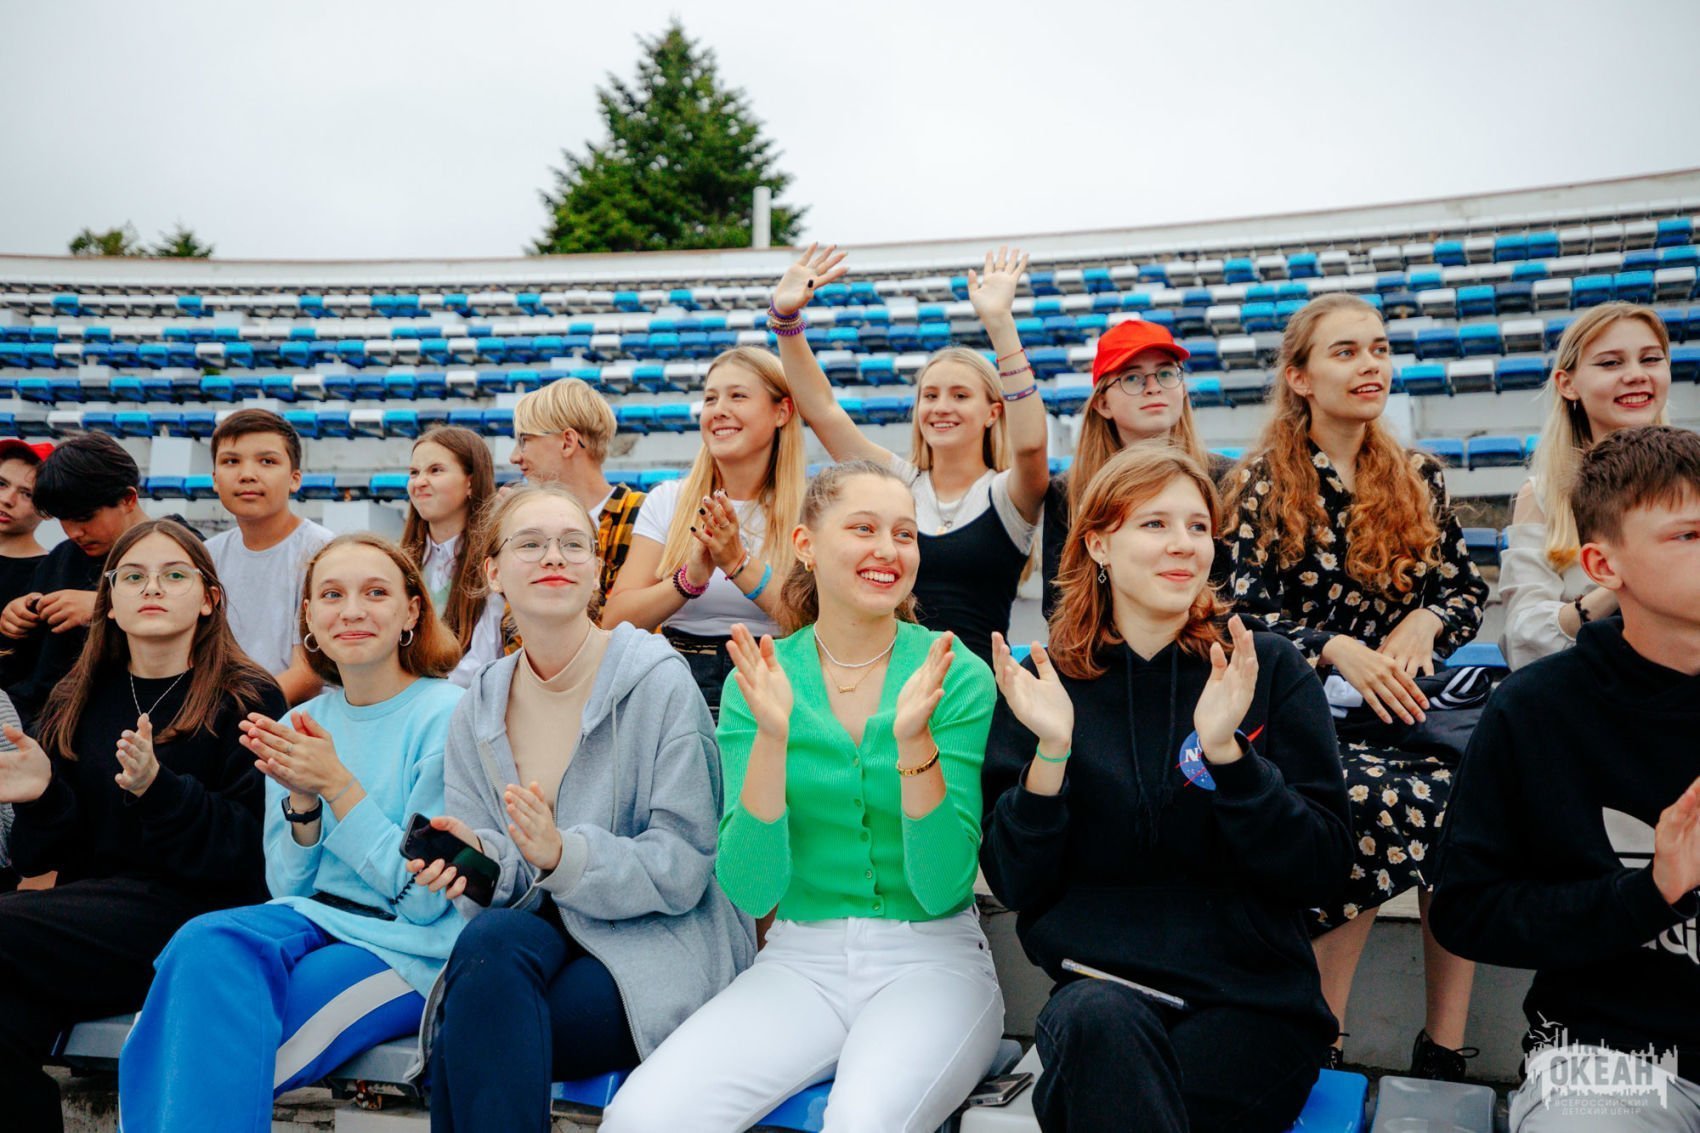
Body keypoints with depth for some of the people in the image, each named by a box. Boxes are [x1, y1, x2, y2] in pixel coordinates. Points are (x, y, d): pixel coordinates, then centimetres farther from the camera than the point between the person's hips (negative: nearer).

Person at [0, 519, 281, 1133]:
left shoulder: (248, 701, 1)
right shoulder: (76, 701, 18)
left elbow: (250, 850, -9)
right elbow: (50, 852, 16)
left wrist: (158, 788, -22)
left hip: (192, 916, -4)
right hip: (90, 908, 4)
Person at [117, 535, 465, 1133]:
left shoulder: (446, 715, -9)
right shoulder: (301, 723, 9)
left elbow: (427, 899, -12)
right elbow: (286, 885, 9)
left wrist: (337, 786, -17)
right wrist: (302, 799, -10)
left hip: (408, 949, -5)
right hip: (313, 920, 5)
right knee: (206, 943, -28)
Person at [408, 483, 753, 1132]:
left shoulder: (658, 682, -9)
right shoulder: (478, 711, 7)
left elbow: (682, 869, -12)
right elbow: (500, 883, 6)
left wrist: (564, 855, -27)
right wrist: (479, 860, -18)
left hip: (657, 944, -4)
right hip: (536, 937, 4)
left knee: (468, 1039, -29)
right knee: (490, 938, -32)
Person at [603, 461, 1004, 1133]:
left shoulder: (958, 677, -4)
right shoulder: (760, 681, 1)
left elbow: (942, 886, -10)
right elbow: (749, 890, -7)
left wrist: (914, 738, -24)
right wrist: (771, 737, -21)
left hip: (930, 961, -2)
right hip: (800, 962, 2)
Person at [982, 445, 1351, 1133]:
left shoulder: (1270, 671, 3)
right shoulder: (1042, 684, 5)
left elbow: (1322, 874, -4)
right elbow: (1014, 883, 1)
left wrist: (1227, 749, -17)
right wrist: (1050, 749, -13)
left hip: (1249, 999, -1)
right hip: (1093, 983, 1)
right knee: (1101, 1019, -34)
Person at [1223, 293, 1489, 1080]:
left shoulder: (1418, 477, 14)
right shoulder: (1262, 485, 2)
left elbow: (1469, 590, 16)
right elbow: (1241, 613, -4)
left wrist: (1425, 621, -6)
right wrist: (1337, 648, -17)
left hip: (1401, 694, 3)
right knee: (1381, 800, -34)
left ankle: (1443, 1052, -18)